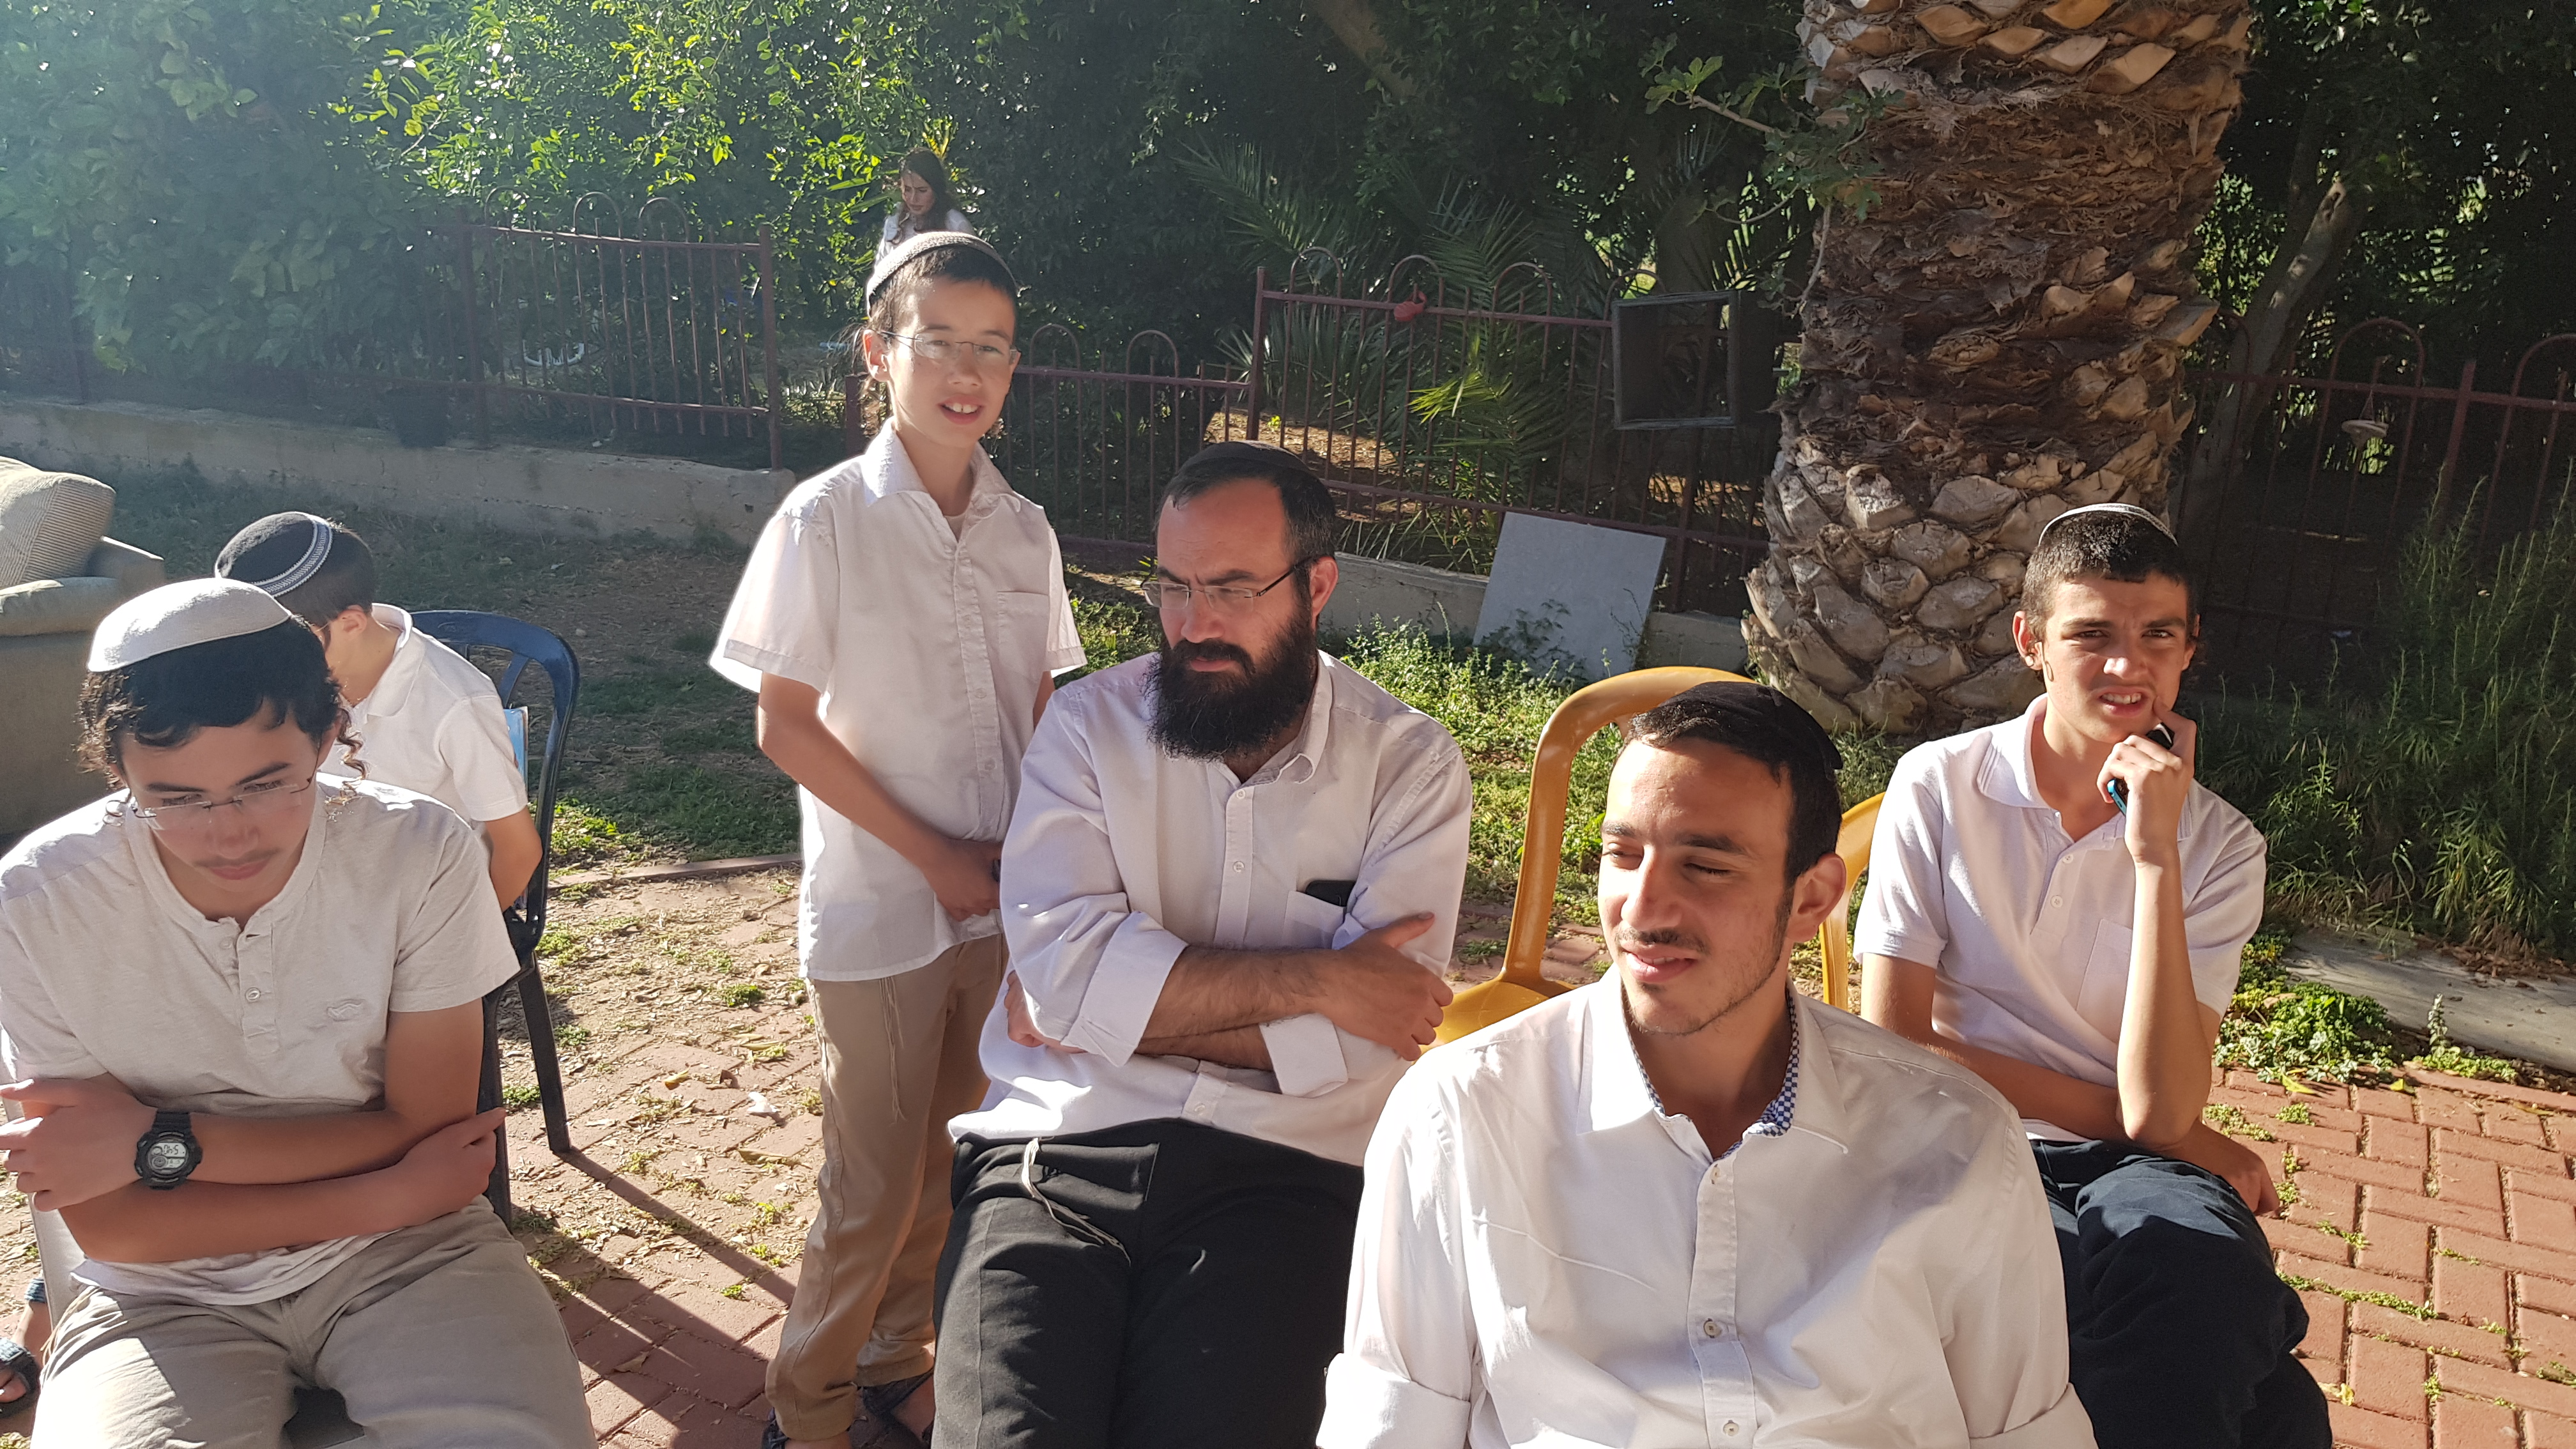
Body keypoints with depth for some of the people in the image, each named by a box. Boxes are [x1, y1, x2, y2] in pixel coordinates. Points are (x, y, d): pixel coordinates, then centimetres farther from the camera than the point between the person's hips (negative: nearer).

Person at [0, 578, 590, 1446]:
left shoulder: (421, 853, -15)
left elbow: (422, 1130, -8)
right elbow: (110, 1226, -10)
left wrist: (162, 1143, -15)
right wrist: (387, 1196, -16)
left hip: (402, 1255, 0)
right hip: (168, 1289, 1)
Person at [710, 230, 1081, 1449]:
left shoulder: (1023, 529, 3)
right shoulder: (826, 519, -10)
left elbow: (1042, 712, 9)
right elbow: (786, 725, -9)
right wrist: (932, 855, -12)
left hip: (1003, 902, 4)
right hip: (878, 905, -4)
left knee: (954, 1163, 16)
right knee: (874, 1184, 6)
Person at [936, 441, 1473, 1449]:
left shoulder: (1410, 763, 2)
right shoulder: (1089, 724, 5)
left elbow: (1366, 1035, -8)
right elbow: (1065, 964, -9)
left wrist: (1113, 1004, -7)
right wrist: (1313, 978, -10)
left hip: (1281, 1170, 0)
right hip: (1057, 1148, 1)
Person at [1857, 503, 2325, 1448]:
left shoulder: (2218, 845, 2)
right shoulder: (1938, 787, -3)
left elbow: (2160, 1111, -11)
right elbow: (1896, 1042, -4)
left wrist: (2156, 859, -17)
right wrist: (2123, 1115, -6)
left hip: (2135, 1166, 3)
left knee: (2208, 1261, -33)